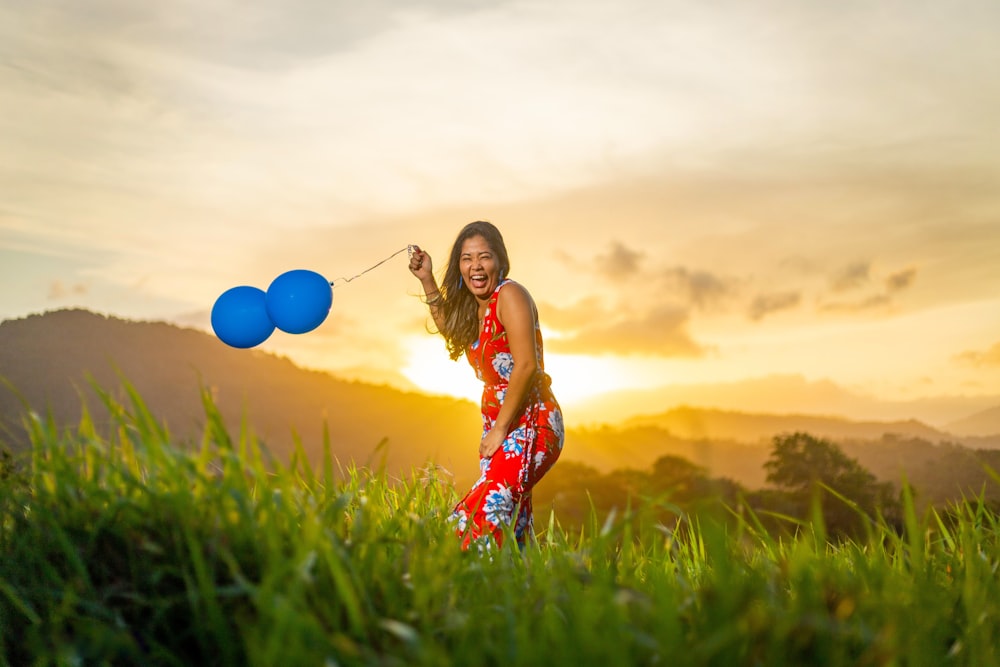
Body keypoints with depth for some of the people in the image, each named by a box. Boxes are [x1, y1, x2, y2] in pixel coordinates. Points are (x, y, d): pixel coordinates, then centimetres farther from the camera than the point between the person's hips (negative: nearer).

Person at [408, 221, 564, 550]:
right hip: (498, 427, 9)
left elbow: (527, 365, -20)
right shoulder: (474, 307, 14)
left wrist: (499, 430, -17)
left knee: (480, 515, -27)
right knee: (512, 531, 12)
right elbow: (448, 327, 37)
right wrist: (426, 279, 26)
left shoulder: (510, 294, -11)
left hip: (529, 427, -9)